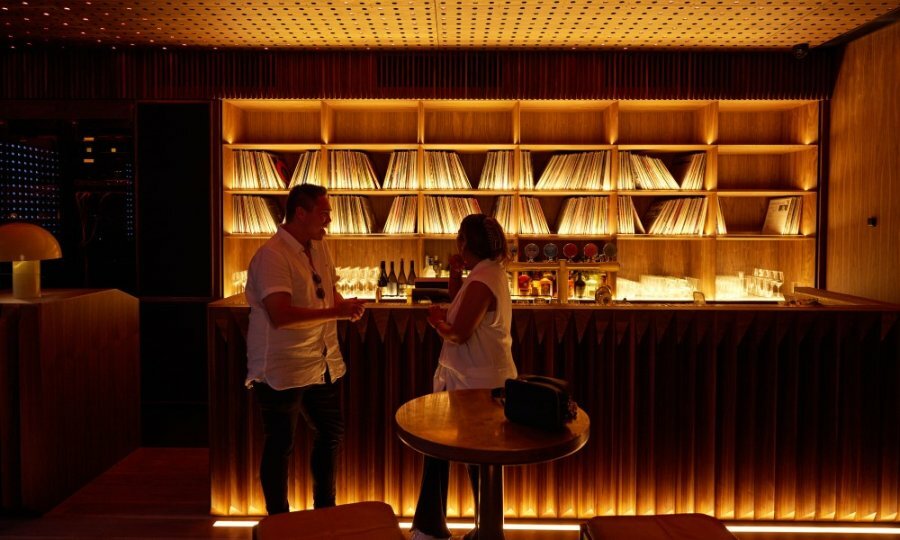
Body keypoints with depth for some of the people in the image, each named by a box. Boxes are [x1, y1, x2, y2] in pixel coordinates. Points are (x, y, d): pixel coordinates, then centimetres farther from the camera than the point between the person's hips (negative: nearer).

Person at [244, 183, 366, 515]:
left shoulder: (319, 248, 6)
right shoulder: (272, 255, -20)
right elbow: (280, 315, -31)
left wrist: (345, 306, 0)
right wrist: (334, 312, -26)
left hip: (323, 365, 9)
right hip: (283, 371, -9)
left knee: (331, 435, 20)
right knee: (280, 446, 8)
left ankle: (325, 510, 40)